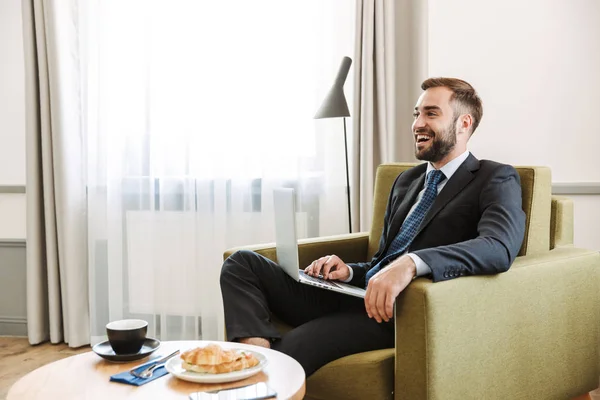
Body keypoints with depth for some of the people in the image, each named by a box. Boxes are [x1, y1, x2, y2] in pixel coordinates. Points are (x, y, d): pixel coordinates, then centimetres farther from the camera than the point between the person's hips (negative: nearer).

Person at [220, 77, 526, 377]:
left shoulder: (497, 180, 0)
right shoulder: (406, 180, 23)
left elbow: (499, 247, -22)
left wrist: (412, 264, -36)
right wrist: (349, 272, 3)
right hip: (356, 296, 8)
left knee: (292, 348, -35)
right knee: (243, 263, -7)